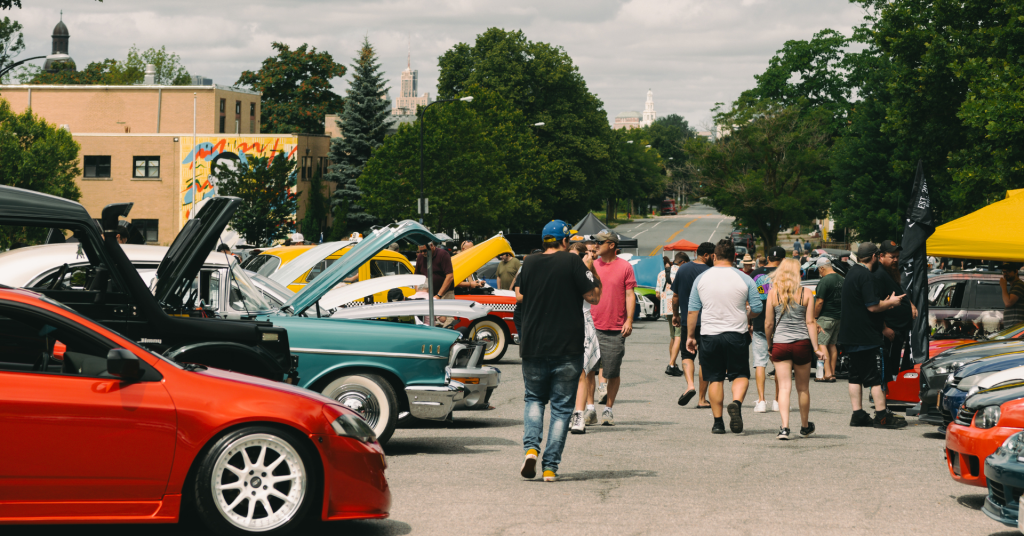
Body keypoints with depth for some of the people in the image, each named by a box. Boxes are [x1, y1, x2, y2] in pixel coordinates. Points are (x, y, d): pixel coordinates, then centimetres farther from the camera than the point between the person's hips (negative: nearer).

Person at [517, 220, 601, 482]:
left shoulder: (529, 263, 3)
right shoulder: (572, 262, -8)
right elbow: (593, 297, -7)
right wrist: (591, 271, 7)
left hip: (533, 348, 3)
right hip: (567, 348, -3)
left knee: (534, 398, 20)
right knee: (561, 406, 5)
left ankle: (531, 447, -3)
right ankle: (550, 467, 0)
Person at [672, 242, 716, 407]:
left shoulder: (683, 269, 3)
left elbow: (675, 296, 9)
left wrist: (675, 314, 22)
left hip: (687, 320, 2)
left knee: (687, 354, 13)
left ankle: (690, 385, -13)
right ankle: (702, 399, 8)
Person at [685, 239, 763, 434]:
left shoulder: (701, 278, 1)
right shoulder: (744, 279, -2)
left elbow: (692, 310, 2)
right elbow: (757, 309, 1)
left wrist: (690, 336, 11)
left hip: (709, 335, 1)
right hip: (736, 335, -1)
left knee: (715, 379, 9)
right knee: (740, 374, 9)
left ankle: (718, 422, 8)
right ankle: (736, 403, -19)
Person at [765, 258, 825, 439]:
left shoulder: (773, 293, -2)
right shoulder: (806, 293, -2)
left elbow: (769, 324, 1)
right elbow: (810, 322, -4)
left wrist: (769, 345, 15)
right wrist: (816, 348, -1)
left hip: (780, 344, 0)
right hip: (802, 343, 1)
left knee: (784, 387, -1)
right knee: (803, 388, 14)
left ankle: (784, 427, -16)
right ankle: (805, 427, 28)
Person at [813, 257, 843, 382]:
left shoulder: (825, 281, -16)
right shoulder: (841, 279, 10)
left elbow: (819, 302, -19)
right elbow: (843, 299, 18)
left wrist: (814, 317, -10)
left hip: (826, 317, -9)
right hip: (839, 316, 9)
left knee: (821, 344, -7)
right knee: (832, 344, 13)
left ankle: (827, 374, -14)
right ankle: (832, 373, 13)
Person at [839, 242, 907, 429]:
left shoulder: (852, 272, 13)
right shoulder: (865, 276, -17)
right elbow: (873, 306, -20)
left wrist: (885, 303, 15)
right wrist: (891, 302, -4)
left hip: (851, 335, 9)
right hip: (866, 336, -9)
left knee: (856, 376, 11)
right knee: (876, 377, -5)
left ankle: (858, 414, 12)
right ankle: (882, 415, -5)